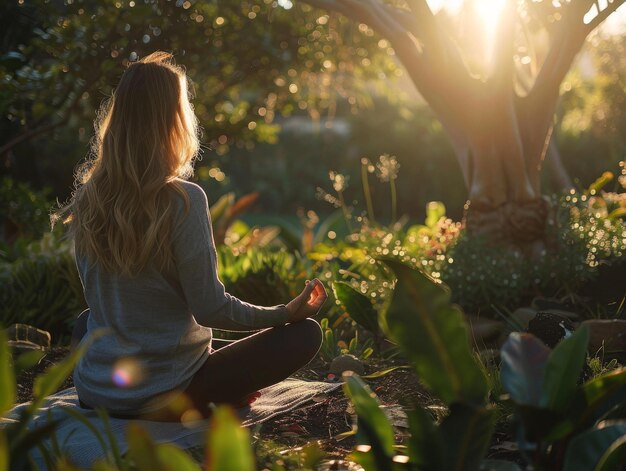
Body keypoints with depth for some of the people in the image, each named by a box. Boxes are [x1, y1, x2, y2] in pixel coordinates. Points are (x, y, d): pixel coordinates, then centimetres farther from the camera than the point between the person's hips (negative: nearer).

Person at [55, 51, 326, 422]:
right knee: (305, 333, 3)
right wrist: (286, 312, -1)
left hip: (94, 394, 5)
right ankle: (204, 406, -4)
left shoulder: (87, 197, -1)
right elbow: (210, 308, -14)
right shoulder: (182, 200, -18)